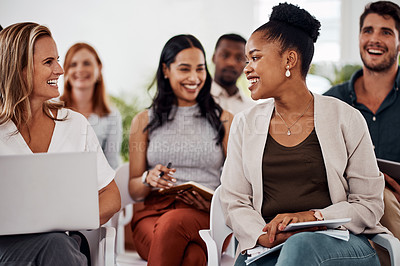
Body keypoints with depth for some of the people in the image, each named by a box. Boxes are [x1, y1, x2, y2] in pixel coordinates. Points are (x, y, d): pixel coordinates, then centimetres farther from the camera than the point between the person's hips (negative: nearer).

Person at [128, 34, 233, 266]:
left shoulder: (224, 121, 16)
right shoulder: (144, 121, 17)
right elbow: (134, 190, 15)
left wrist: (214, 203, -11)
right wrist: (149, 179, -9)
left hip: (205, 216, 0)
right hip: (153, 211, 0)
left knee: (173, 222, -38)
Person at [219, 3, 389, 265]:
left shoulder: (345, 118, 3)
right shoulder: (245, 124, 13)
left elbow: (370, 204, 3)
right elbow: (234, 202, 9)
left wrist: (310, 217, -14)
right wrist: (264, 236, -12)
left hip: (340, 243, -2)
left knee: (303, 244, -36)